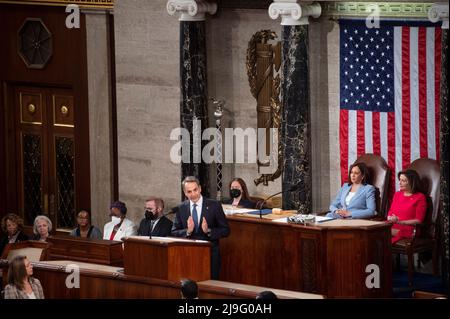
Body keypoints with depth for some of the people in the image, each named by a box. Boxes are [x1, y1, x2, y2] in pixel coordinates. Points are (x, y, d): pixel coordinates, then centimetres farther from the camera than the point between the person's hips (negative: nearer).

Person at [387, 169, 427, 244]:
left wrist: (399, 222, -13)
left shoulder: (420, 197, 1)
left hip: (407, 231, -5)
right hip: (393, 228, 5)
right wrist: (391, 219, -5)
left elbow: (418, 220, -5)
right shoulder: (397, 194, 21)